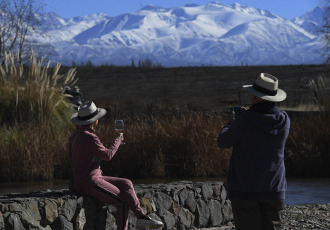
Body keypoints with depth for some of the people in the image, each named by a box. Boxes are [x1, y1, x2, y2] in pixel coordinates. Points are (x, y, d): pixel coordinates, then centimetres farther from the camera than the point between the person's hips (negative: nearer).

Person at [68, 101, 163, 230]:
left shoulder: (75, 136, 11)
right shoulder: (89, 137, -18)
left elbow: (72, 160, 16)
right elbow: (107, 155, -11)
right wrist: (118, 141, 5)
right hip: (89, 183, -10)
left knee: (126, 184, 4)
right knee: (123, 202, -9)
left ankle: (142, 219, -5)